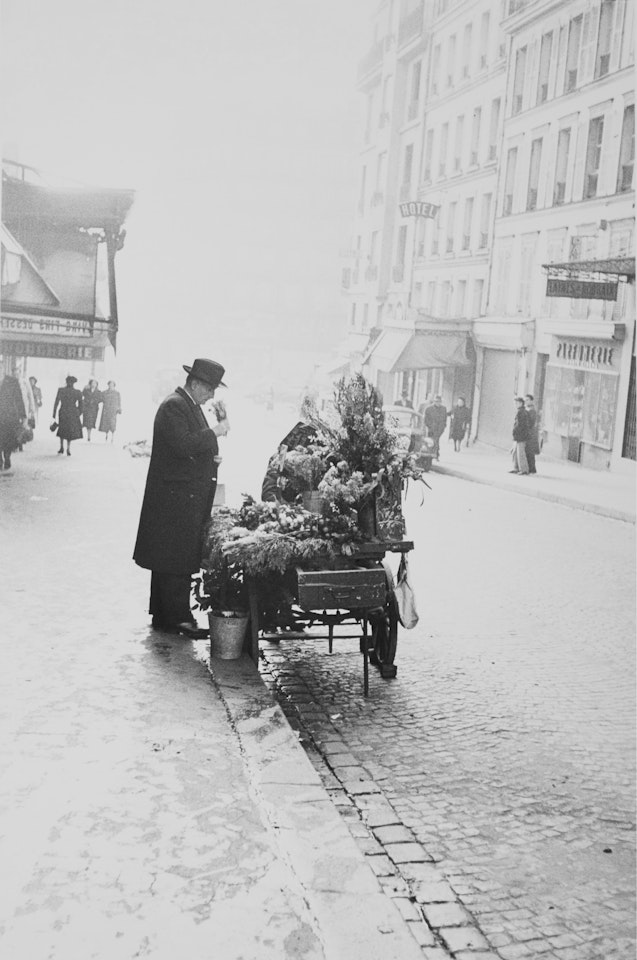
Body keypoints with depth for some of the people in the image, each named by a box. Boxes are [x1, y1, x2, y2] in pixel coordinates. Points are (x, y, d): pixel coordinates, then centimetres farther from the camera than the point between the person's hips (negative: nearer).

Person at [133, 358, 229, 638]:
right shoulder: (173, 406, -14)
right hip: (176, 497, -10)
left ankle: (163, 615, 20)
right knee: (176, 561, -7)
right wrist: (215, 431, -18)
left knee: (170, 560, 14)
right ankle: (178, 618, -4)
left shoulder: (190, 406, 18)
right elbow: (183, 445, -26)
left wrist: (219, 425, 7)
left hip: (188, 497, 10)